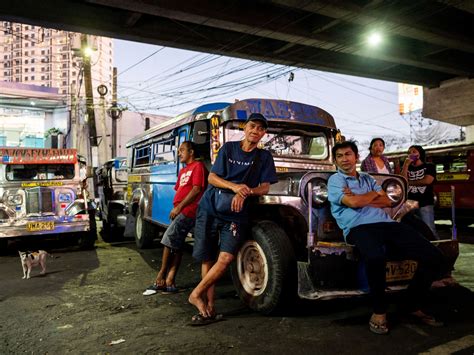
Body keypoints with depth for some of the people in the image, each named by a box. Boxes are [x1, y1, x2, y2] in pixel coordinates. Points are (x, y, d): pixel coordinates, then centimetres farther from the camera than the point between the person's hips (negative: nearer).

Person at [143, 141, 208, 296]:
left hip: (188, 211, -9)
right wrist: (175, 208, 8)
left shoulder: (198, 166, -5)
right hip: (179, 212, 9)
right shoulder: (183, 170, 24)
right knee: (176, 245, 7)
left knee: (168, 240, -12)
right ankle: (170, 281, 10)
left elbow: (196, 189, -15)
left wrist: (179, 207, -14)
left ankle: (161, 277, -1)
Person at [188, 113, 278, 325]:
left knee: (226, 257, -16)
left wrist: (245, 192, -18)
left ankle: (196, 294, 2)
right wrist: (234, 186, -17)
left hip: (236, 212, 0)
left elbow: (264, 188, 2)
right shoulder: (228, 148, 6)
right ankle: (208, 308, 12)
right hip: (210, 206, 1)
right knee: (207, 258, 1)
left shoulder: (264, 157, 7)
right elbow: (212, 177, 1)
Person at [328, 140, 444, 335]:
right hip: (358, 227, -6)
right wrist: (373, 194, 10)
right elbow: (353, 203, -8)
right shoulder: (335, 180, 9)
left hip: (386, 223, 6)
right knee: (376, 257, -40)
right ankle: (379, 311, -15)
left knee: (433, 255, -8)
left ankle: (414, 306, 10)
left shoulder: (368, 178, 28)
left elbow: (386, 201, 14)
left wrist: (360, 198, 0)